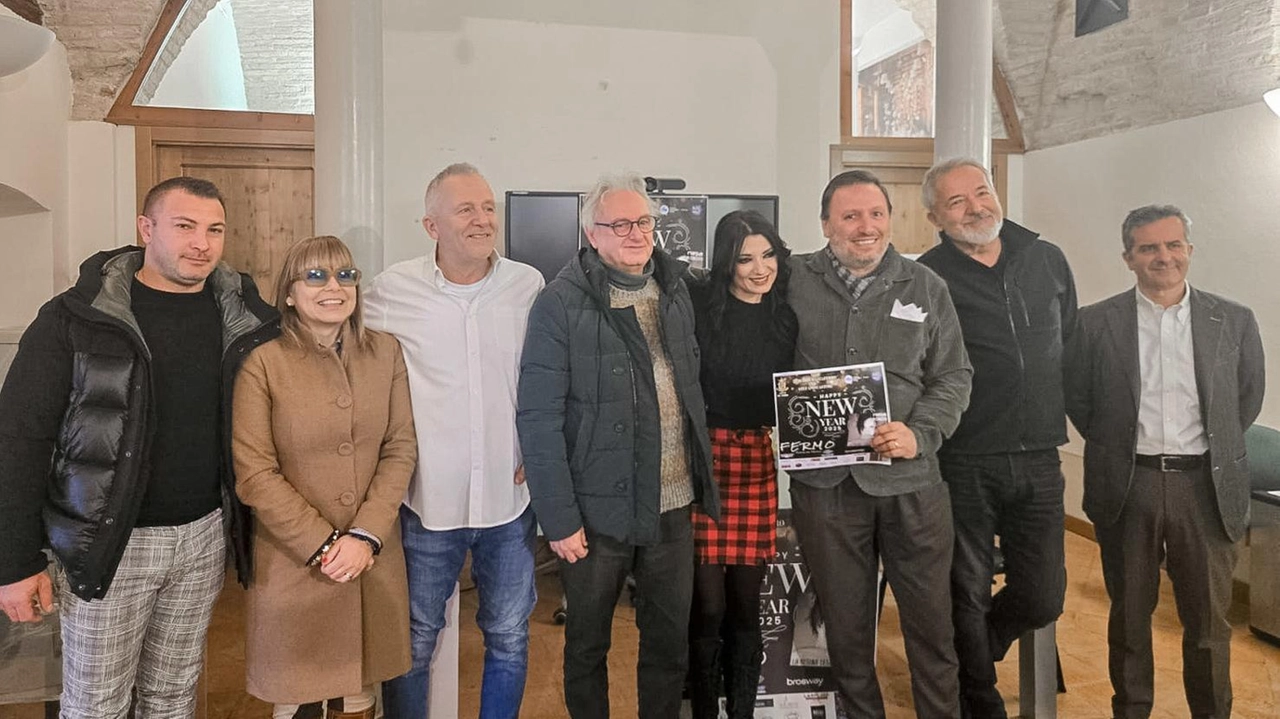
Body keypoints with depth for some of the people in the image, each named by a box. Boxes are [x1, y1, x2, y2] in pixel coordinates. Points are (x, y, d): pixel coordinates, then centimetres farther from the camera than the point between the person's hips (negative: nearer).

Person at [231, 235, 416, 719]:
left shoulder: (386, 352, 3)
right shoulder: (263, 364, -7)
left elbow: (401, 449, 0)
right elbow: (254, 474, -9)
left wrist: (365, 536, -10)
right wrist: (323, 544, -13)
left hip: (374, 561, 3)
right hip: (292, 565, -2)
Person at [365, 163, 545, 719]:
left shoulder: (529, 286, -1)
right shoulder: (391, 291, -6)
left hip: (510, 499, 2)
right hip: (427, 501, -1)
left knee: (509, 639, 15)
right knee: (414, 642, 13)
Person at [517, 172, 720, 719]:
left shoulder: (674, 286, 5)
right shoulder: (561, 304, -12)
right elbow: (539, 419, -14)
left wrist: (703, 479, 10)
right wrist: (559, 518, -15)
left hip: (673, 503, 5)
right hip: (597, 510, -4)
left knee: (671, 640, 17)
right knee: (588, 644, 15)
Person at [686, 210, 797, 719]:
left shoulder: (786, 315, 8)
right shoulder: (699, 306, -3)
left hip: (762, 462, 3)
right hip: (705, 458, -3)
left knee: (747, 602, 9)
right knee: (709, 604, 1)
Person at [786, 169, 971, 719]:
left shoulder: (926, 288, 5)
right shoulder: (794, 281, 2)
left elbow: (953, 376, 6)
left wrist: (919, 434, -10)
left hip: (910, 481, 1)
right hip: (824, 481, 0)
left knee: (931, 621, 10)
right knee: (845, 623, 14)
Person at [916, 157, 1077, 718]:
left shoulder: (1048, 261, 8)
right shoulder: (926, 278, -7)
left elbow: (1071, 346, 19)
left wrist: (1057, 413, 17)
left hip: (1039, 461, 4)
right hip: (963, 464, -4)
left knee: (1043, 598, 9)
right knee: (968, 596, 8)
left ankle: (974, 653, 38)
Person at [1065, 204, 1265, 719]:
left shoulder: (1234, 321, 2)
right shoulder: (1097, 323, -2)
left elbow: (1249, 397, 11)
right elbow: (1076, 397, 5)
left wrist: (1216, 447, 7)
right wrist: (1117, 447, 4)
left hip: (1205, 486, 1)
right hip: (1127, 486, 0)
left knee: (1209, 620, 10)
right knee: (1129, 614, 14)